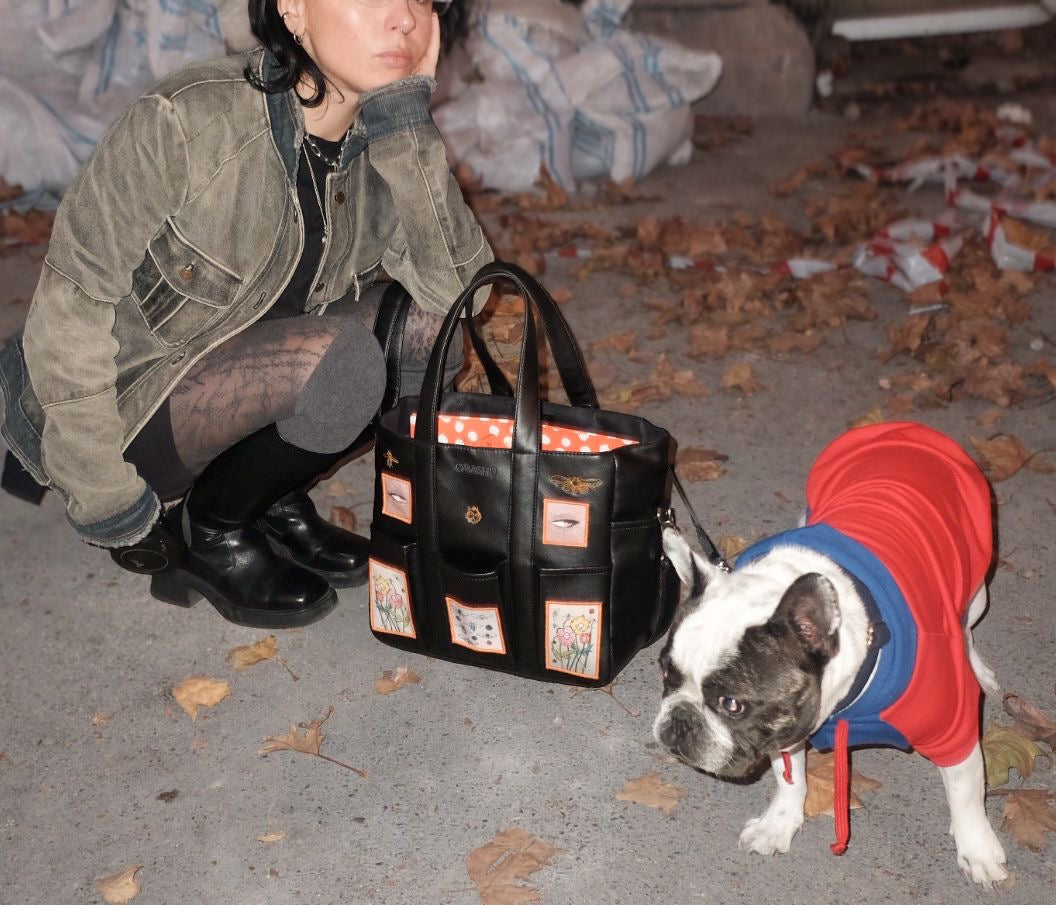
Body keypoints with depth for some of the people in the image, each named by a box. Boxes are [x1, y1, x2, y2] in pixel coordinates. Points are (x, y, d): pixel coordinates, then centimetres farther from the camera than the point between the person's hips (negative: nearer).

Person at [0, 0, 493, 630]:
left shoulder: (382, 146, -10)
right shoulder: (186, 121, -27)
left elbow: (456, 288, -20)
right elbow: (71, 307, -22)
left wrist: (405, 118, -26)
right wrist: (103, 497, -20)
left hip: (235, 383, 6)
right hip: (122, 406, -6)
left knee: (424, 331, -13)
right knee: (334, 360, -30)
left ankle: (273, 502, 4)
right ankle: (212, 530, -4)